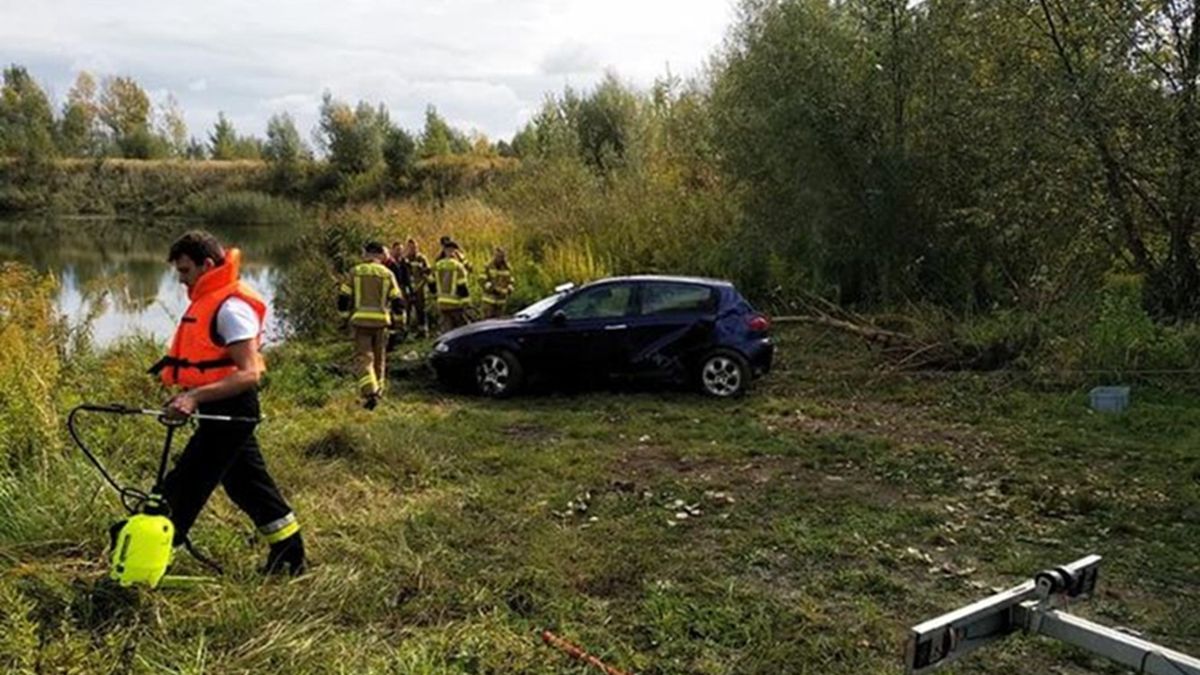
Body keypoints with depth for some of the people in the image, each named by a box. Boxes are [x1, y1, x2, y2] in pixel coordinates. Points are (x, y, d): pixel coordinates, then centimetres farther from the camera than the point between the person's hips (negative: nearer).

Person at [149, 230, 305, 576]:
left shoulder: (231, 306, -19)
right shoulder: (209, 298, 12)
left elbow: (249, 373, -27)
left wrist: (195, 397, -34)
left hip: (229, 409, -11)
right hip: (222, 410, 11)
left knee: (182, 489, -4)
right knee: (248, 484, 17)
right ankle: (290, 558, 26)